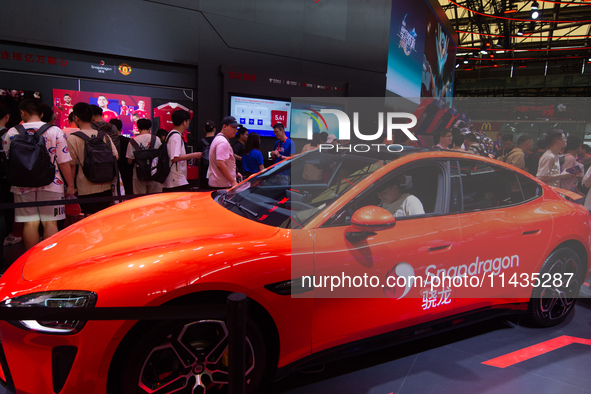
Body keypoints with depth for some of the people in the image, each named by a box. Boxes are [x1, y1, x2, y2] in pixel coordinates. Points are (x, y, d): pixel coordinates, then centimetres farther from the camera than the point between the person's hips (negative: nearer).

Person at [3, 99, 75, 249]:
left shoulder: (11, 133, 2)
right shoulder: (55, 131, -4)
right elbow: (64, 163, -7)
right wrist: (70, 185, 0)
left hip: (23, 186, 2)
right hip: (51, 185, -1)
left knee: (30, 224, 7)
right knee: (50, 223, 4)